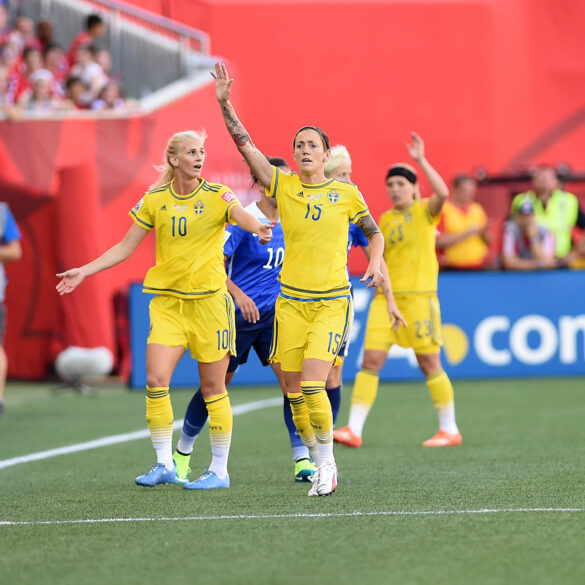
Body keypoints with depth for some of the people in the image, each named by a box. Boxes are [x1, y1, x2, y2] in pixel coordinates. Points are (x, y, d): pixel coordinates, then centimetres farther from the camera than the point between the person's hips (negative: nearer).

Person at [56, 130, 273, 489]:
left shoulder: (217, 195, -4)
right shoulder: (155, 200, 5)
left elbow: (241, 215, -24)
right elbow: (126, 247, 11)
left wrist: (259, 228, -47)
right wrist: (85, 271, 4)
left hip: (209, 298, -3)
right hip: (167, 300, 3)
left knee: (213, 385, 0)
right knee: (156, 379, -9)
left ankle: (220, 470, 10)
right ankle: (165, 465, 3)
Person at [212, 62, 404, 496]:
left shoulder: (347, 194, 2)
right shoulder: (283, 187, 3)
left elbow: (374, 233, 15)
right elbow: (245, 144, -5)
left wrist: (376, 262, -4)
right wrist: (225, 103, -14)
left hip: (333, 301, -2)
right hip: (291, 301, 2)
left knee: (312, 384, -17)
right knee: (294, 390, 1)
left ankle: (326, 459, -1)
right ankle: (323, 466, 17)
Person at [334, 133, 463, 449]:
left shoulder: (425, 210, -2)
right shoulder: (385, 219, 14)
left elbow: (442, 193, -25)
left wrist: (421, 160, -26)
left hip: (418, 295, -5)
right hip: (386, 296, 5)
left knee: (429, 363, 0)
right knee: (371, 360, -5)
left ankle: (450, 429, 13)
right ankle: (353, 429, -8)